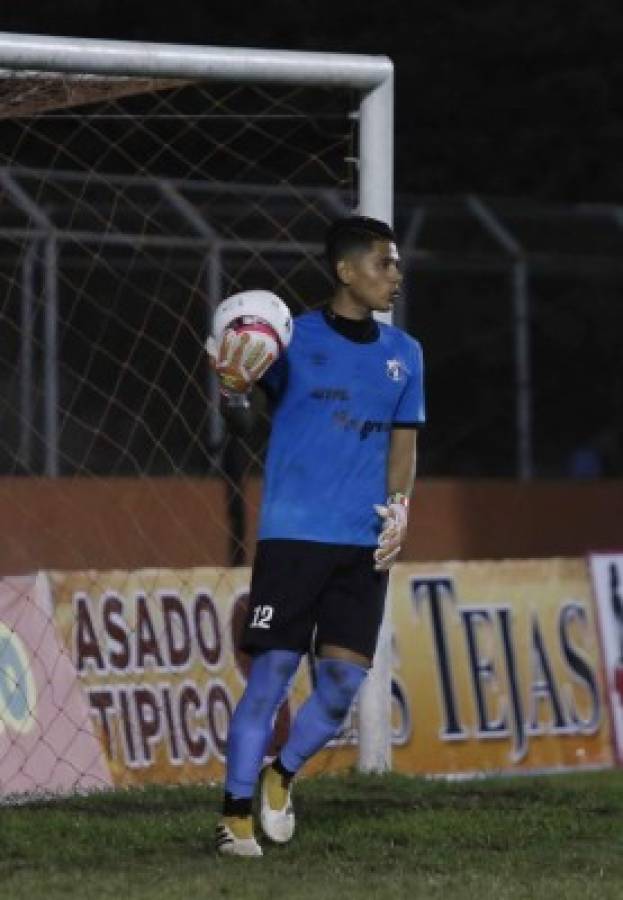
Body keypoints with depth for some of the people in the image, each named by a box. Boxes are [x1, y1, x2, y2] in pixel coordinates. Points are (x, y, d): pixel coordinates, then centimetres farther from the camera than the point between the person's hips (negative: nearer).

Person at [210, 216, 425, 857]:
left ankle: (282, 775, 23)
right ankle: (235, 815, 4)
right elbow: (243, 419, -4)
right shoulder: (294, 339, -1)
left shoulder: (404, 354, 13)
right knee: (270, 677, -6)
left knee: (344, 682, -2)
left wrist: (399, 507, 2)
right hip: (292, 534, -4)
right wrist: (231, 390, -28)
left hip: (366, 545, 4)